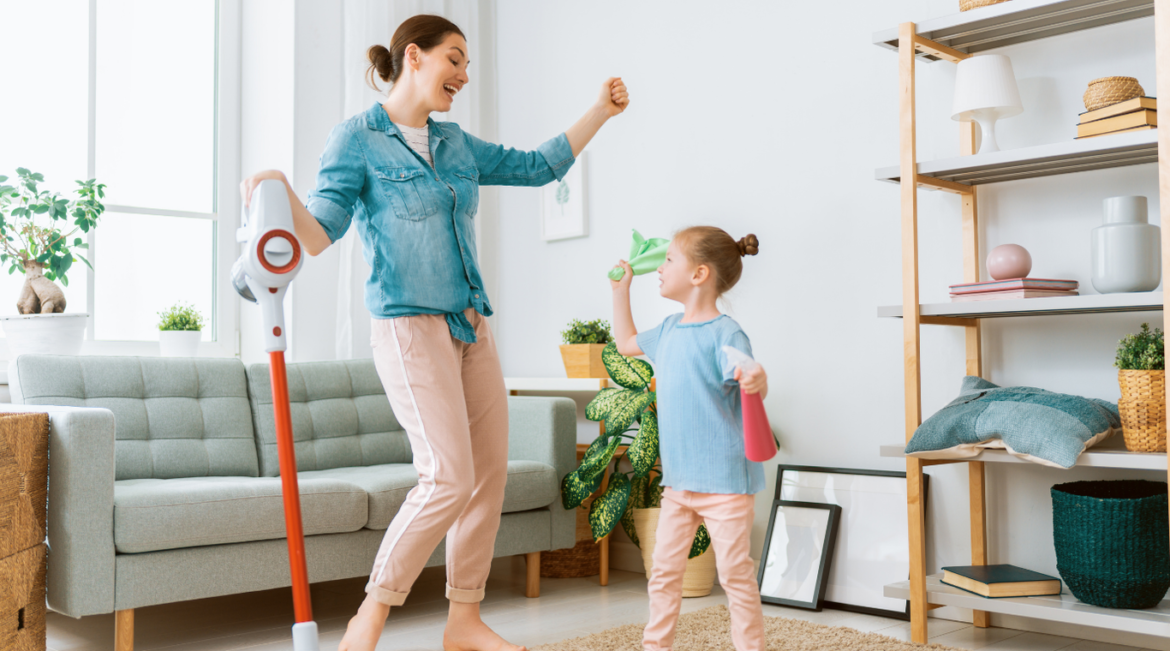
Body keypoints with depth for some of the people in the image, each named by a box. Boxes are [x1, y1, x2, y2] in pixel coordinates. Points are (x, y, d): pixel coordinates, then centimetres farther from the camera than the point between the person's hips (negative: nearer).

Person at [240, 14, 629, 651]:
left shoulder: (457, 145, 16)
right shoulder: (357, 138, -2)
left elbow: (539, 165, 25)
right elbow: (321, 233, -10)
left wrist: (601, 110, 25)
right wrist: (284, 198, -31)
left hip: (471, 327, 8)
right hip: (409, 327, -7)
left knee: (490, 475, 5)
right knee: (449, 478, -17)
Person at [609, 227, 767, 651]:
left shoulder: (724, 333, -14)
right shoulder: (669, 330, 10)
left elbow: (749, 383, -25)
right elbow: (626, 343, 28)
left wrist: (757, 380, -49)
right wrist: (621, 289, 25)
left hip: (724, 479, -7)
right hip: (678, 479, 7)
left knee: (735, 573, 3)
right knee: (664, 570, 13)